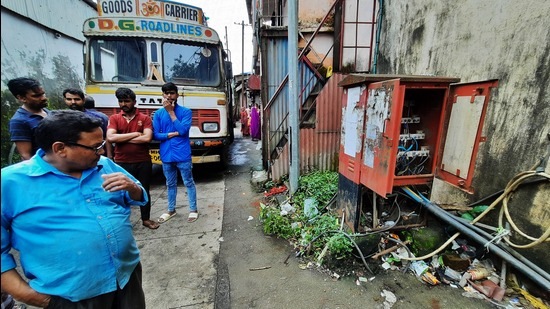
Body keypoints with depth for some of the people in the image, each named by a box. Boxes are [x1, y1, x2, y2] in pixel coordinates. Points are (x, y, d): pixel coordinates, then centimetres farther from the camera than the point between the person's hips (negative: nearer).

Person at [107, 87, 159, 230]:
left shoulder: (145, 118, -2)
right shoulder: (114, 118, 1)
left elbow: (147, 138, -17)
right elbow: (110, 138, -15)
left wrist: (122, 138, -11)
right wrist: (135, 134, -14)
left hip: (143, 162, 0)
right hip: (122, 163, 1)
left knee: (144, 191, 12)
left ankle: (146, 219, 29)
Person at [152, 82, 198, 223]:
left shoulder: (185, 111, -3)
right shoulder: (158, 113, 5)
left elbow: (183, 130, -17)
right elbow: (155, 135, 0)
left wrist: (171, 111, -14)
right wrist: (173, 134, -12)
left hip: (182, 154, -3)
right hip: (166, 155, 3)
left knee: (188, 183, 6)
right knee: (170, 184, 17)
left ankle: (193, 210, 18)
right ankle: (171, 210, 32)